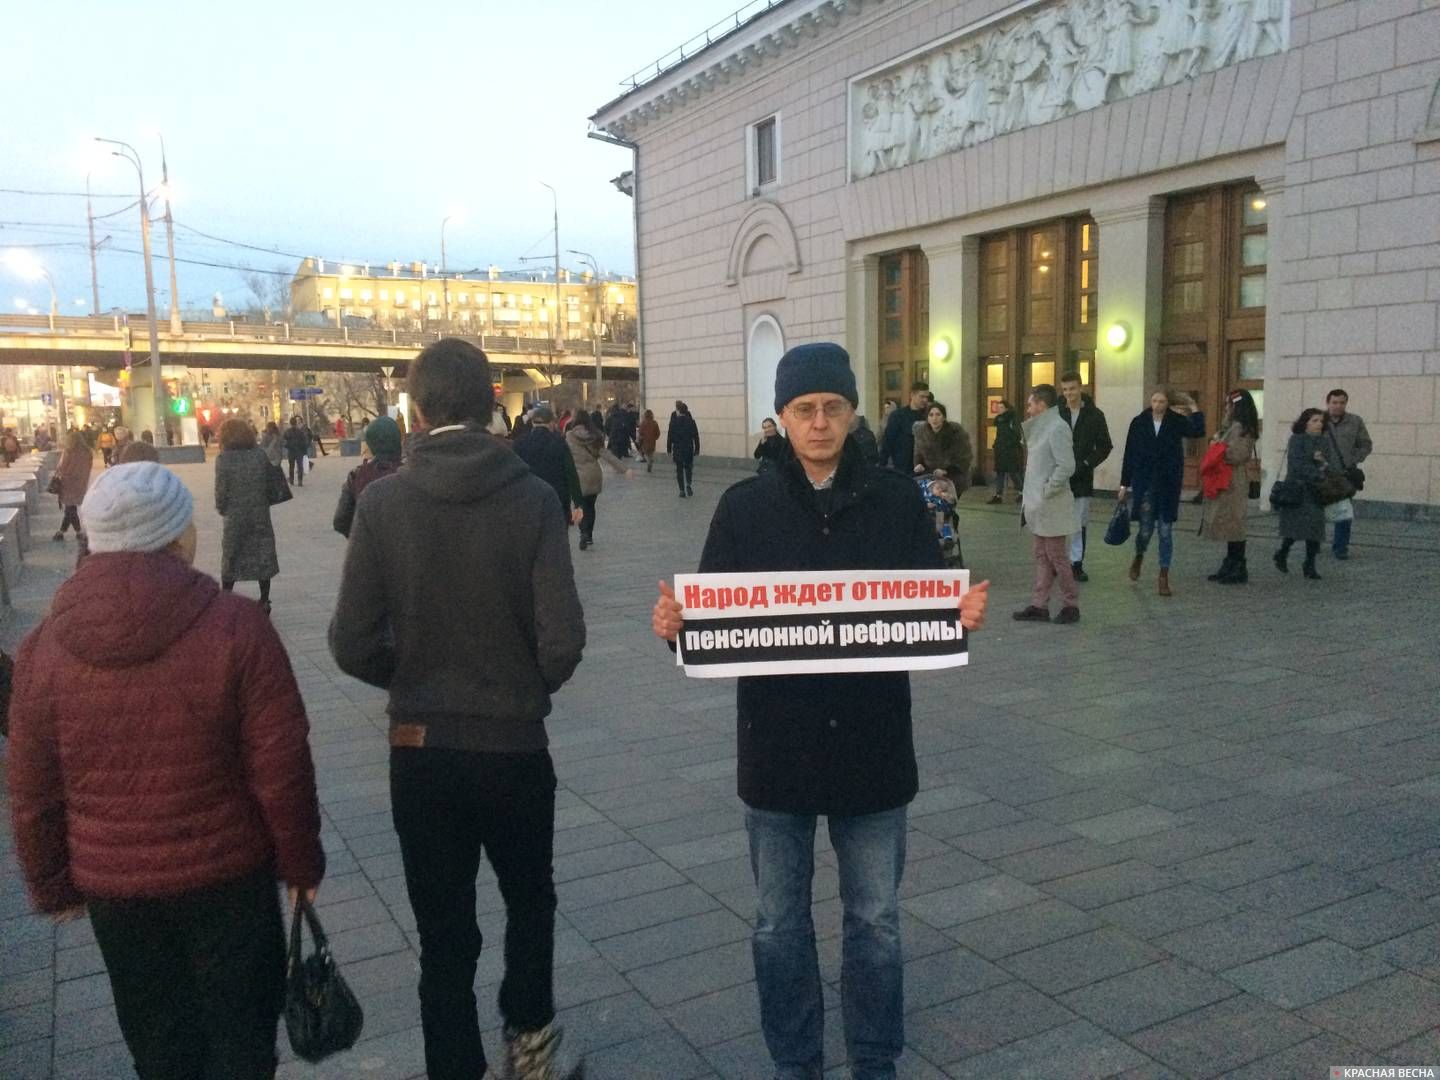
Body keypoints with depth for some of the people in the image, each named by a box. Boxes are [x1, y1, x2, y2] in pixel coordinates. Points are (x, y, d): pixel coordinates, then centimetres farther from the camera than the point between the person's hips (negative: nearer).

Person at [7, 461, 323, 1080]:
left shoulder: (44, 647, -8)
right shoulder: (236, 628, -18)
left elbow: (32, 796, 0)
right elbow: (281, 771, -15)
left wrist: (52, 886, 15)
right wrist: (301, 862, -1)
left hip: (112, 889, 3)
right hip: (228, 877, -3)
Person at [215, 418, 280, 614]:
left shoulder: (223, 459, -11)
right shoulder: (260, 454, -3)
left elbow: (221, 490, -9)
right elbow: (269, 483, -1)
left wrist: (222, 509, 8)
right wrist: (264, 504, 11)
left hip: (235, 517, -2)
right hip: (260, 515, 2)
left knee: (230, 561, 12)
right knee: (263, 557, 12)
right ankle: (264, 602, 17)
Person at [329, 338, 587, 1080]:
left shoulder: (382, 501, -9)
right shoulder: (533, 498, -12)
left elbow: (352, 644, -8)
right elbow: (561, 640, -15)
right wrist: (528, 686, 7)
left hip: (418, 748, 1)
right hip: (514, 742, 0)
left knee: (443, 929, 14)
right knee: (529, 897, 25)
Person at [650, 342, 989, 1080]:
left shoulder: (898, 501, 0)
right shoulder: (745, 506, -1)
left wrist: (963, 615, -19)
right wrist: (676, 624, -23)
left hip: (872, 744, 0)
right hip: (777, 745, 0)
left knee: (875, 920, 14)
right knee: (780, 925, 14)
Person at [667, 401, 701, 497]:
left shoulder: (674, 422, -6)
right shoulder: (691, 421, -3)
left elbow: (669, 436, -5)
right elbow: (696, 437, -1)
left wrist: (669, 450, 2)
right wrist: (697, 449, 7)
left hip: (677, 449, -1)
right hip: (689, 449, 1)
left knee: (679, 469, 7)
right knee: (688, 467, 17)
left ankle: (682, 491, 6)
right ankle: (689, 484, -6)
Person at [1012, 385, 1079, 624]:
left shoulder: (1057, 428, -16)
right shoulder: (1041, 427, 13)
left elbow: (1066, 466, -24)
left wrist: (1047, 491, -18)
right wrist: (1031, 497, 11)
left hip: (1051, 506, -9)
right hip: (1038, 506, 9)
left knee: (1057, 558, 0)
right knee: (1042, 557, 11)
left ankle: (1071, 605, 11)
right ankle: (1039, 606, 16)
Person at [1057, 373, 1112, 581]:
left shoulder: (1094, 415, 1)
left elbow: (1105, 446, 4)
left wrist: (1086, 464, -9)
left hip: (1082, 478, 1)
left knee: (1080, 523, 5)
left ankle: (1077, 563, 14)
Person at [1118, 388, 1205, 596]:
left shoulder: (1177, 421, 0)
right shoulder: (1139, 423, 1)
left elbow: (1198, 432, -20)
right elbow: (1129, 456, 3)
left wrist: (1194, 409, -11)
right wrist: (1124, 485, 3)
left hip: (1168, 484, 0)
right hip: (1144, 484, 0)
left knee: (1166, 530, 2)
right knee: (1145, 528, 0)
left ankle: (1164, 577, 9)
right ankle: (1138, 557, 33)